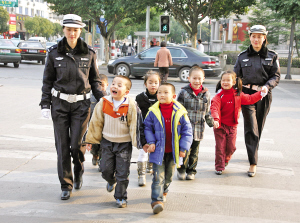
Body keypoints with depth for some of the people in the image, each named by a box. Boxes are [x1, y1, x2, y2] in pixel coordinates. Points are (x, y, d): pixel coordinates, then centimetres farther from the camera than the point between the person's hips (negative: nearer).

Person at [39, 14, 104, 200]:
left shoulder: (89, 53, 2)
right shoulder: (54, 53, 2)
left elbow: (95, 80, 11)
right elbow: (48, 80, 7)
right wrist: (45, 104, 1)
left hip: (81, 104, 0)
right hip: (59, 104, 1)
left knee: (77, 144, -4)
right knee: (62, 146, 1)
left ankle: (78, 173, 28)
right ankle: (66, 185, 13)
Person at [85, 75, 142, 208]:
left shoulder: (131, 105, -13)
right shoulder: (103, 103, -4)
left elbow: (134, 124, -9)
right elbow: (96, 122, 4)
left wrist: (137, 142, -14)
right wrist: (90, 140, 7)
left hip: (124, 144, -3)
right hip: (107, 142, 3)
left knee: (122, 173, 1)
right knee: (106, 169, 9)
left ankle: (121, 197, 16)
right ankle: (111, 181, 44)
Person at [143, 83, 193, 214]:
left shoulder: (180, 112, -10)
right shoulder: (153, 112, -9)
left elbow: (187, 131, -3)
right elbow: (147, 128, 3)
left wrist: (183, 148, -7)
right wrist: (151, 142, -10)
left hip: (173, 151, 2)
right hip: (158, 150, -2)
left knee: (169, 175, 20)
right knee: (158, 176, -8)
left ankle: (163, 191, 45)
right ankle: (157, 201, -8)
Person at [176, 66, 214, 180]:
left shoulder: (206, 94, 6)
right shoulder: (183, 92, -4)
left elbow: (207, 111, 14)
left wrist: (211, 121, 5)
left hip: (198, 128, 3)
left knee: (194, 151, 11)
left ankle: (191, 171, 27)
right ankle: (181, 170, 16)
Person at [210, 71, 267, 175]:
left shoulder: (238, 95, 2)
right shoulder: (219, 96, -11)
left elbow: (249, 99, 14)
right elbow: (214, 108, -22)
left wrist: (261, 93, 11)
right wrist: (215, 119, -38)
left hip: (232, 126, 3)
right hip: (220, 126, -3)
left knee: (231, 147, 6)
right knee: (220, 147, 0)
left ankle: (226, 160, 36)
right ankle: (219, 167, 11)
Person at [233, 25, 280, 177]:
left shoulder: (272, 56, 7)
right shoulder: (243, 56, 8)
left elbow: (276, 76, 2)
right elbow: (236, 76, 11)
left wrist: (266, 86, -17)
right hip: (247, 94, -1)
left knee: (259, 127, 10)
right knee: (251, 128, -9)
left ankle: (254, 152, 33)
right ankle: (253, 163, -10)